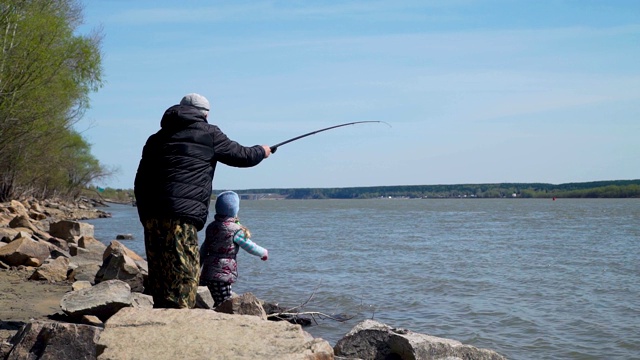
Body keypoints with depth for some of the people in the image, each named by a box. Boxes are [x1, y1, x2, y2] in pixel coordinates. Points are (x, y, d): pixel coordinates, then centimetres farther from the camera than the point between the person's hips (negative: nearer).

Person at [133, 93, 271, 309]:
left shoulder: (157, 138, 23)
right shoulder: (208, 133, 8)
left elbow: (140, 183, 20)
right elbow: (242, 156, 18)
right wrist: (261, 151, 38)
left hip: (152, 218, 7)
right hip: (181, 218, -6)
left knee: (160, 280, 13)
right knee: (184, 279, -6)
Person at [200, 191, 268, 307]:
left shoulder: (212, 226, 10)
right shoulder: (235, 230, -11)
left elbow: (203, 251, 16)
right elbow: (250, 247, -1)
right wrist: (264, 253, 18)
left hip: (208, 274, 8)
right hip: (222, 275, -8)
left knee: (219, 303, 15)